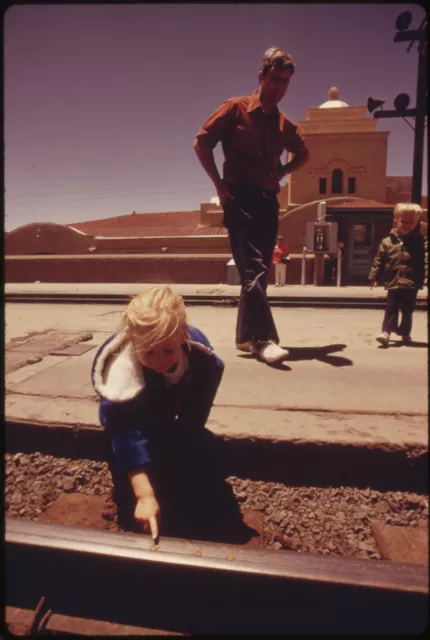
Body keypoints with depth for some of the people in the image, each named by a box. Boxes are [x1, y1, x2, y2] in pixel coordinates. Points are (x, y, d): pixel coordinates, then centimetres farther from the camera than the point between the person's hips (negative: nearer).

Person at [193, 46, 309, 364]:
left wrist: (281, 173, 11)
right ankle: (265, 339, -14)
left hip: (268, 200, 6)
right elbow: (202, 142, -1)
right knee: (252, 269, -15)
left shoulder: (284, 123, 14)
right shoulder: (236, 108, 1)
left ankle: (245, 335, 15)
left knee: (260, 269, 5)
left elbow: (303, 153, 29)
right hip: (240, 197, -6)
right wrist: (220, 184, -6)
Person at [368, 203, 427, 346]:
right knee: (391, 309, 1)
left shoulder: (421, 242, -1)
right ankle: (386, 332, 1)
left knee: (407, 310, 11)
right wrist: (374, 276, 2)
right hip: (394, 283, 0)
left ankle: (405, 333, 24)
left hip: (411, 284, 0)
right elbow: (379, 260, 4)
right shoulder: (387, 242, 1)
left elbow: (426, 260, -9)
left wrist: (426, 276, -23)